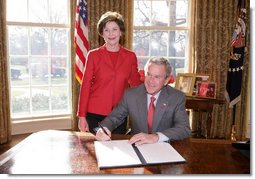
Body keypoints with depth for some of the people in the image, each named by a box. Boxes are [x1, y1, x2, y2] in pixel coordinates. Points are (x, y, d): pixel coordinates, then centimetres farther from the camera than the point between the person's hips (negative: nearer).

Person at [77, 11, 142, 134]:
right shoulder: (93, 55, 0)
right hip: (95, 113, -1)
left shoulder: (130, 56, 4)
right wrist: (82, 116, -4)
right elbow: (85, 86, 0)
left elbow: (135, 83, 13)